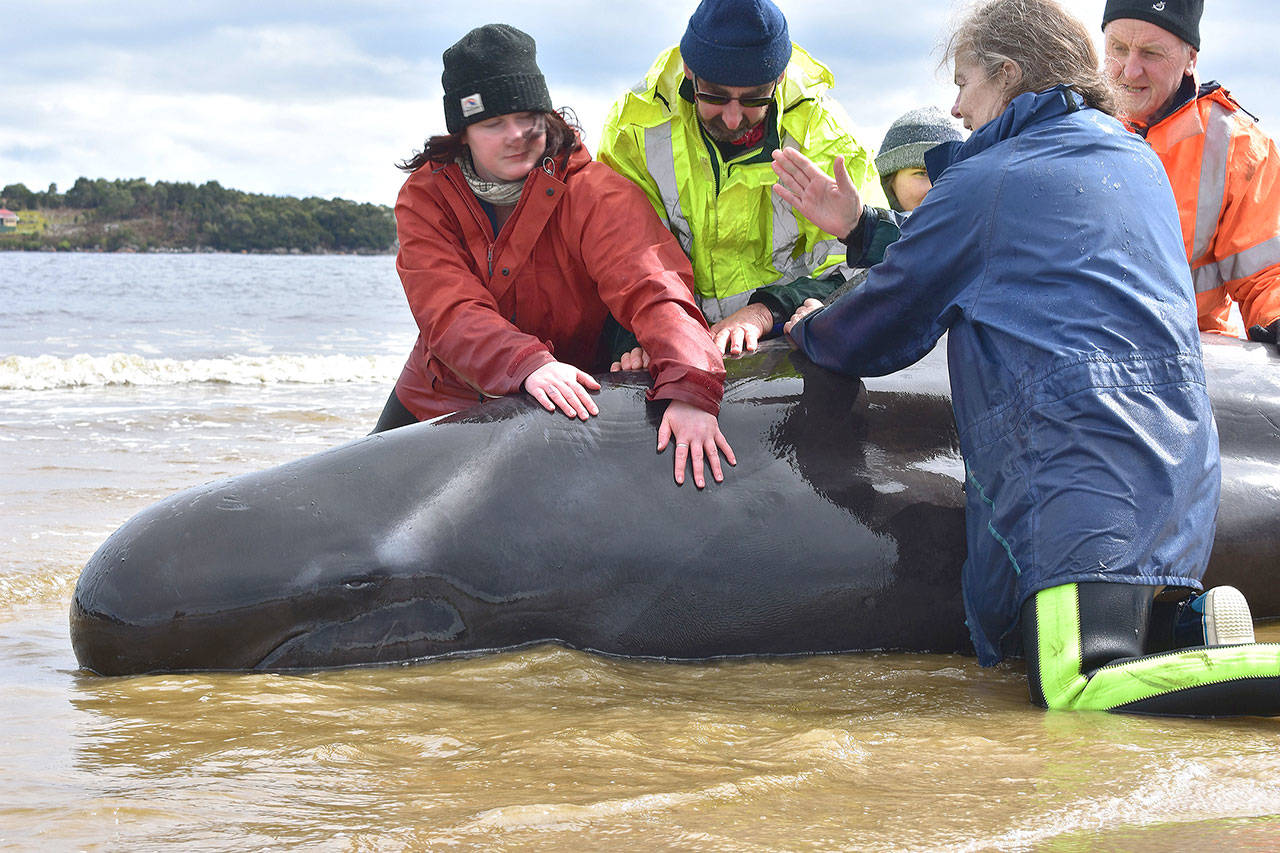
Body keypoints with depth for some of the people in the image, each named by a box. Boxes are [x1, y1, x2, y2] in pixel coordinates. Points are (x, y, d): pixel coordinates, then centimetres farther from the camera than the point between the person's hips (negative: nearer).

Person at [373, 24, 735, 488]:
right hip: (438, 405, 3)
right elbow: (448, 312, -26)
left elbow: (651, 287, -33)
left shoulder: (593, 192, -19)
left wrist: (689, 391, -52)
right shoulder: (424, 198, -12)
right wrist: (527, 364, -46)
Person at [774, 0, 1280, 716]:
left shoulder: (984, 180, 1)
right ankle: (1199, 626, -15)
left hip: (1075, 461, -8)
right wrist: (858, 225, 38)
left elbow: (879, 332, 9)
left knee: (1075, 689, -20)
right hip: (1184, 456, 8)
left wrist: (808, 328, 33)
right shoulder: (1137, 159, 23)